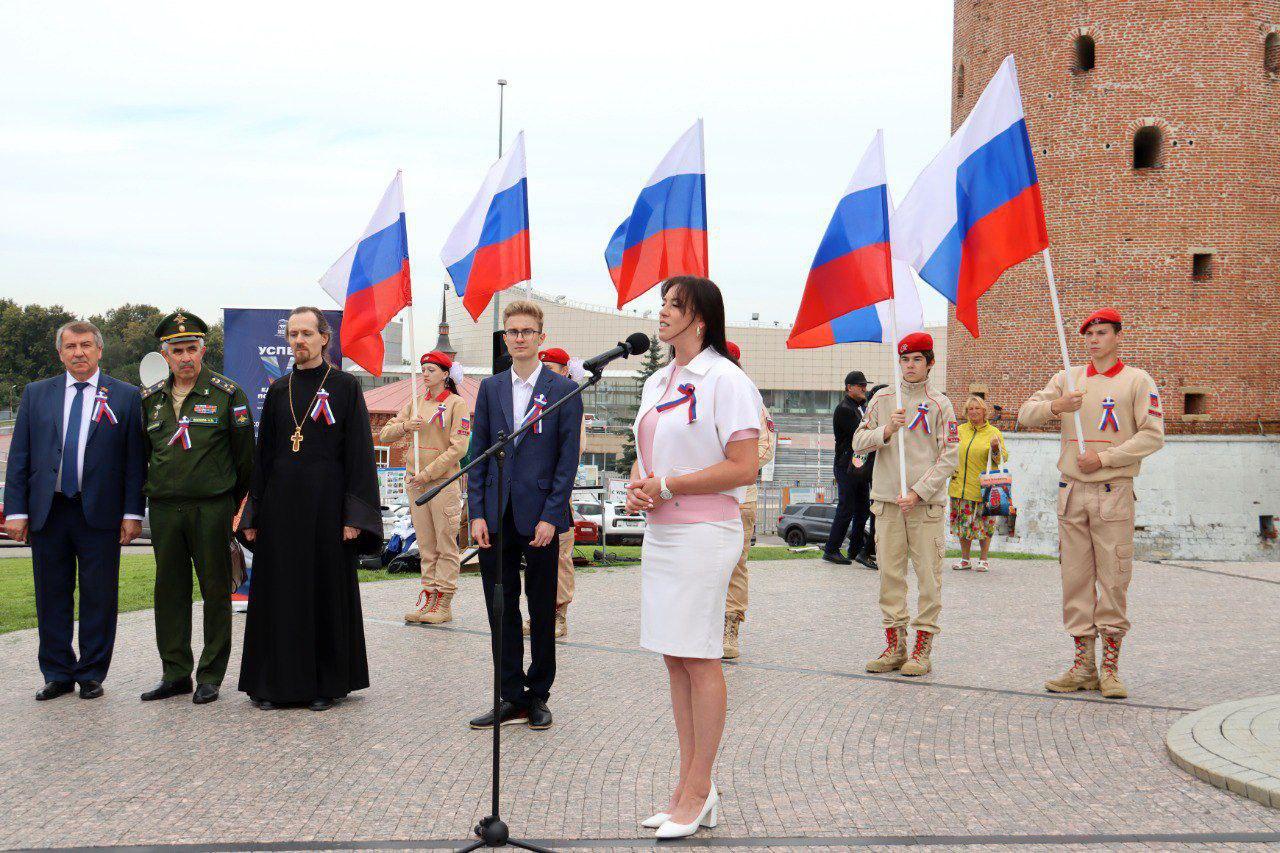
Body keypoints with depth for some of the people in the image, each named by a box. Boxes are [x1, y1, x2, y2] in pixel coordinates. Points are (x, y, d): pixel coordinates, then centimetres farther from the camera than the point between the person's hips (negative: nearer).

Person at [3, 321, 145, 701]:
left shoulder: (125, 396, 3)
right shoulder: (36, 394, 9)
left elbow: (135, 459, 1)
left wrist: (133, 512, -6)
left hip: (99, 512, -2)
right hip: (47, 511, 2)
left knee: (98, 598, 3)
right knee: (52, 597, 8)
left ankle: (91, 674, 15)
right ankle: (57, 674, 19)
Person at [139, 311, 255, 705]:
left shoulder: (227, 394, -2)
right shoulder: (151, 399, 10)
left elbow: (245, 455, 0)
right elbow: (141, 454, 19)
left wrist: (231, 503, 4)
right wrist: (154, 492, 15)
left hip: (212, 507, -4)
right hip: (165, 510, 4)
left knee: (216, 591, 1)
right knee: (169, 591, 8)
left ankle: (210, 676, 10)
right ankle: (175, 673, 17)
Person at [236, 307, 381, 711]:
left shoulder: (345, 386, -1)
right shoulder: (278, 390, 11)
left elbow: (359, 451, -4)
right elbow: (263, 453, 13)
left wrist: (354, 515, -12)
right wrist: (253, 514, 8)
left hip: (325, 502, -4)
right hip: (280, 504, 4)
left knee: (327, 590, 2)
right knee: (279, 591, 5)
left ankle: (327, 682, 12)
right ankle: (275, 682, 14)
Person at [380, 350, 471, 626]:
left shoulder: (457, 404, -1)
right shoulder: (415, 404, 15)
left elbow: (459, 447, -9)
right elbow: (384, 435, 12)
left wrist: (428, 473, -13)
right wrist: (405, 426, -9)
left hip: (444, 481, -5)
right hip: (415, 481, 5)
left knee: (445, 544, -4)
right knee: (425, 544, 7)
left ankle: (443, 603, -2)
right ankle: (427, 595, 10)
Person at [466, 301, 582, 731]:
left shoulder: (563, 390, -1)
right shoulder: (490, 388, 9)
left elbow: (568, 458, -4)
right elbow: (478, 453, 8)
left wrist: (551, 516, -11)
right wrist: (477, 513, -1)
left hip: (540, 516, -3)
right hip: (496, 516, 3)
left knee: (542, 611, 7)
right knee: (501, 609, 5)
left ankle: (538, 696, 18)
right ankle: (512, 698, 13)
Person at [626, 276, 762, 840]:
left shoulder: (724, 379, -11)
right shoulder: (657, 383, 15)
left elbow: (744, 467, -17)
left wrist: (666, 487, -17)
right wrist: (637, 487, 0)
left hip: (703, 533, -8)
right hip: (661, 533, 9)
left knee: (699, 658, -3)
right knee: (675, 658, 11)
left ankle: (697, 791, 7)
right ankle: (692, 788, 20)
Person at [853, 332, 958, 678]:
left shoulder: (939, 403, 3)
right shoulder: (882, 399, 12)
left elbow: (948, 457, -2)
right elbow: (858, 442, 6)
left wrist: (918, 492, -11)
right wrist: (887, 430, -13)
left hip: (926, 502, -3)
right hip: (887, 500, 3)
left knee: (928, 573, -3)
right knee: (890, 573, 4)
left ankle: (922, 648, 4)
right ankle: (894, 646, 12)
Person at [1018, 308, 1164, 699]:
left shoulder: (1137, 381, 4)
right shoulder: (1067, 378, 14)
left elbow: (1152, 435, -4)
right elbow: (1025, 414, 5)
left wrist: (1104, 456, -13)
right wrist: (1055, 405, -16)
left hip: (1113, 492, -3)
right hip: (1071, 491, 4)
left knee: (1114, 581, -4)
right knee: (1076, 579, 4)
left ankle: (1111, 668, 3)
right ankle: (1083, 665, 10)